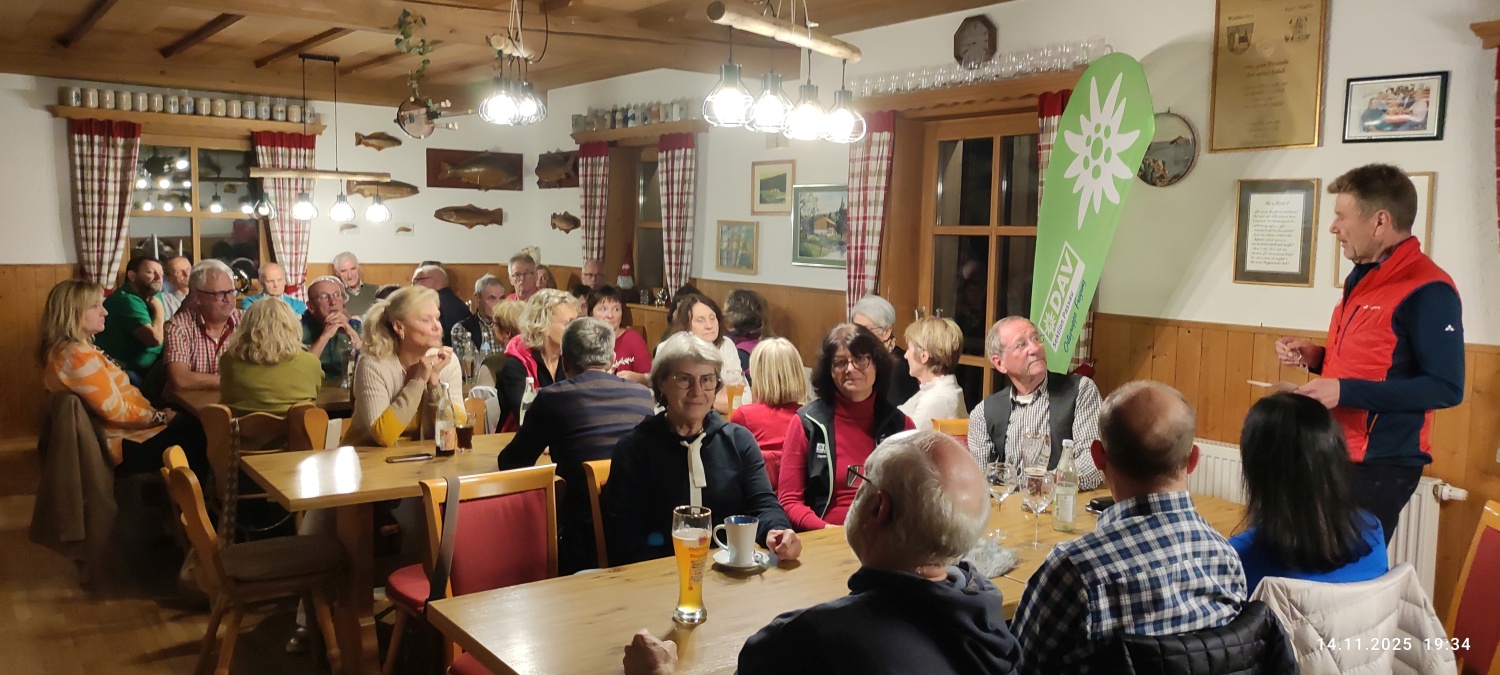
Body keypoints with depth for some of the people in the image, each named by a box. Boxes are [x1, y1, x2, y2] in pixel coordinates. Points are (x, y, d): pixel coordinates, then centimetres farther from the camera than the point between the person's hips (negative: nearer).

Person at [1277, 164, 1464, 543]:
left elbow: (1446, 388, -21)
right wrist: (1315, 358, 4)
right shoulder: (1363, 279, 14)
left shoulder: (1427, 290, -16)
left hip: (1382, 465, -9)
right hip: (1340, 457, 9)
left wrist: (1345, 392, -25)